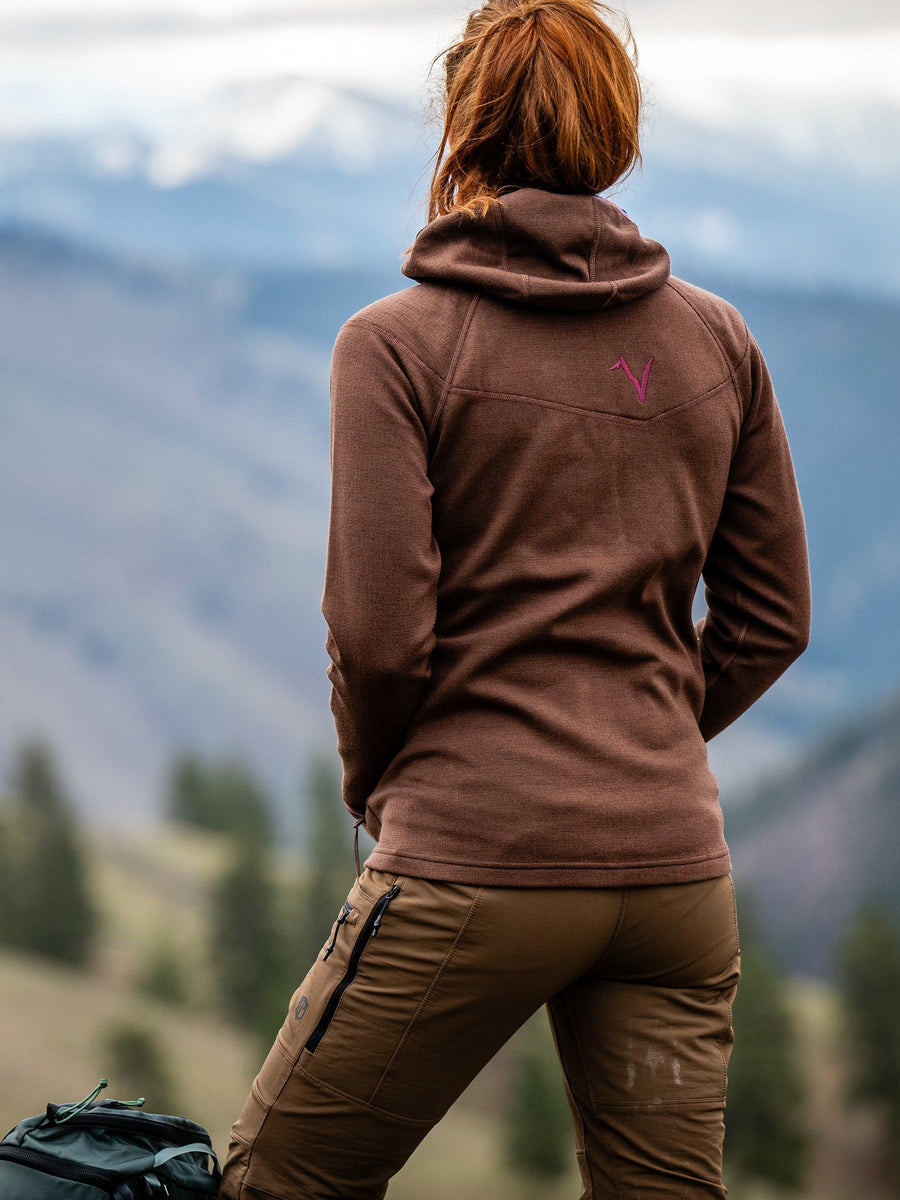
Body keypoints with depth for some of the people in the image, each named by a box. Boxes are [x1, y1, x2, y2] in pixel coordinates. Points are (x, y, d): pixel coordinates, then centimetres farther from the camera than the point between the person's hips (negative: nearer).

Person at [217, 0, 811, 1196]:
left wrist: (377, 783, 8)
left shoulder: (396, 344, -6)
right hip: (676, 865, 5)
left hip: (475, 869, -5)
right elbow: (772, 617, 11)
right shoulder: (720, 343, 8)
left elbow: (381, 634, -11)